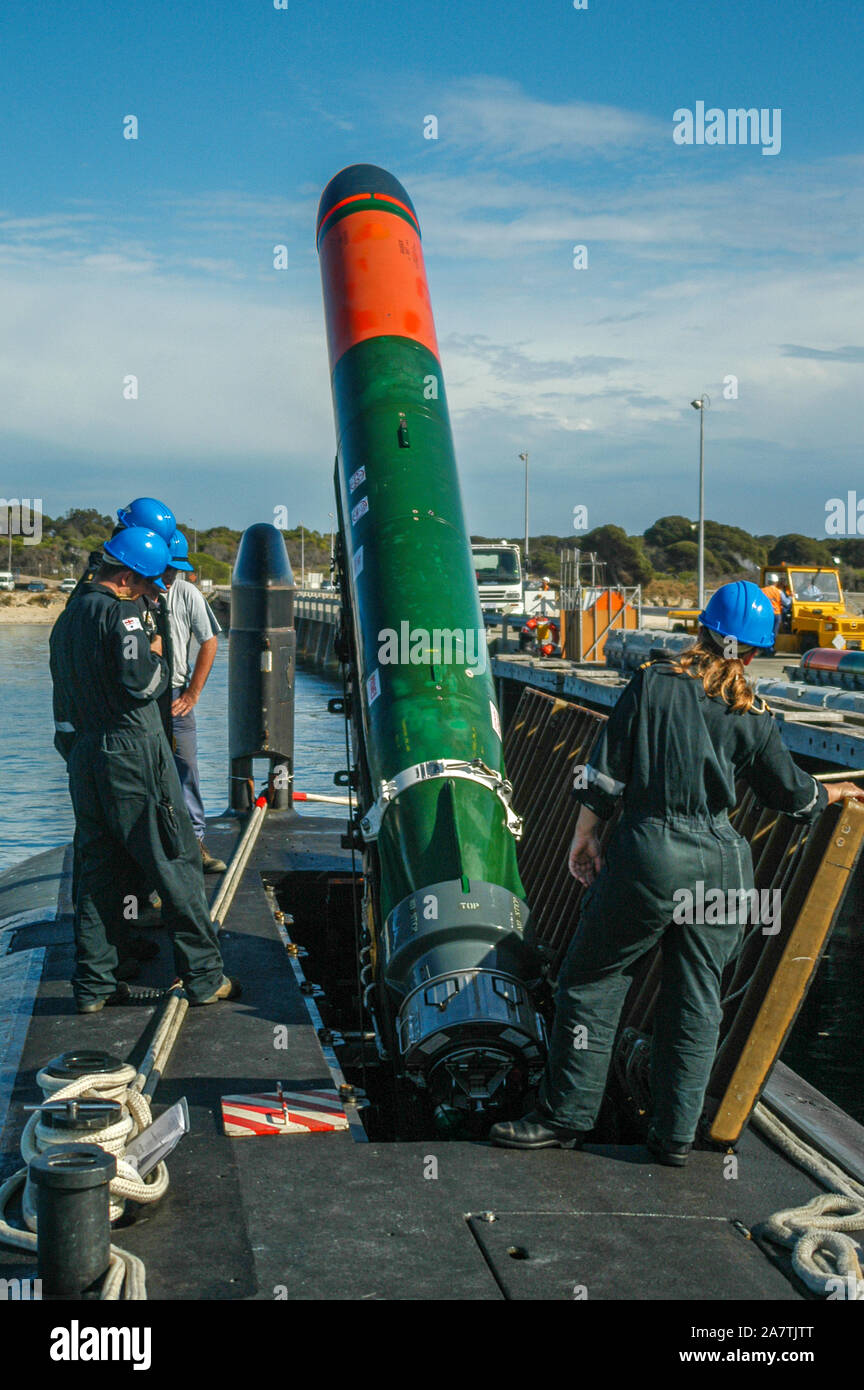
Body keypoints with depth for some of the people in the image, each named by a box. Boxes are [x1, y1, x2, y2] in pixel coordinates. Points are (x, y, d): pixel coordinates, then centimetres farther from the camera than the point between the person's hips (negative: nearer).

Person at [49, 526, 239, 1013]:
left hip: (84, 758, 8)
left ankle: (93, 985, 13)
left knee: (98, 870, 12)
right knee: (177, 864, 0)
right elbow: (140, 683, -19)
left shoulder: (67, 618, 17)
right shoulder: (120, 614, -11)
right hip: (133, 756, -8)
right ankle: (205, 977, 5)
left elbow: (65, 696, 18)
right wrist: (159, 658, -1)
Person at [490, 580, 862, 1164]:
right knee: (697, 996, 12)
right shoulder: (752, 716, 3)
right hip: (722, 863, 3)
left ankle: (566, 1116, 13)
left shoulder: (654, 683, -3)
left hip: (650, 851, -3)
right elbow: (793, 793, 13)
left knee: (591, 980, 9)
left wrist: (586, 832, 7)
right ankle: (676, 1133, 18)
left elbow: (607, 769, -3)